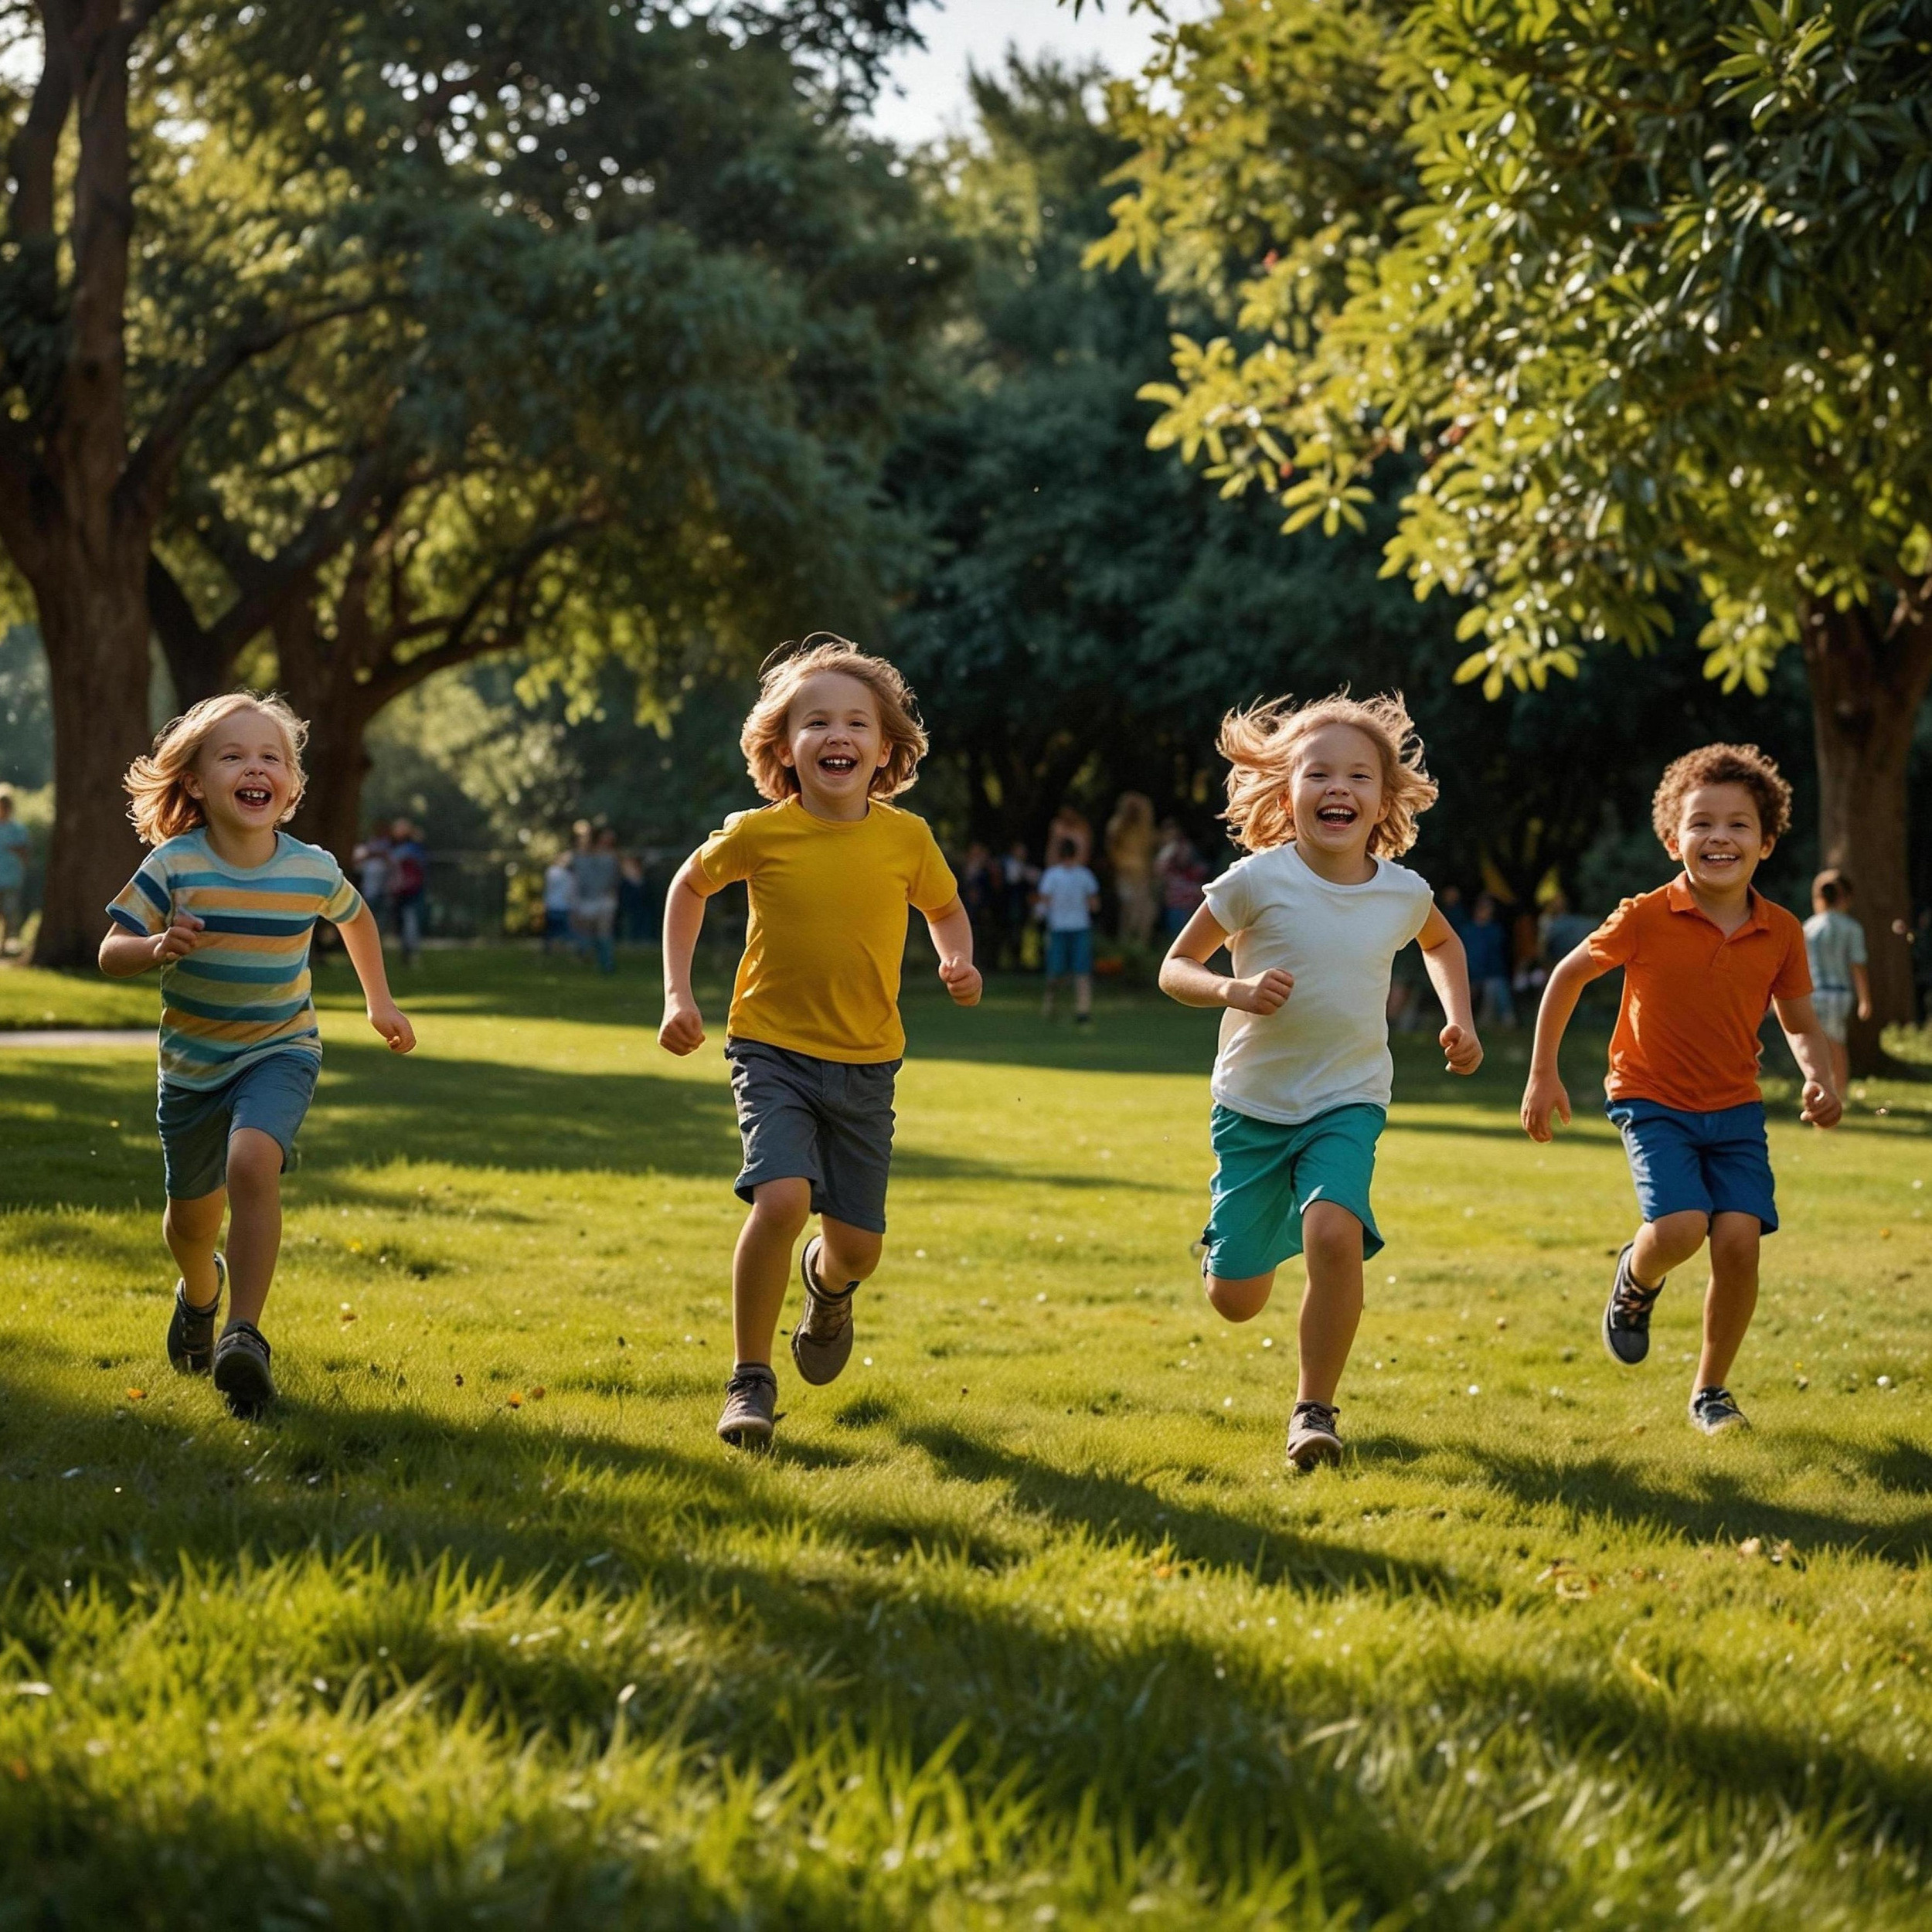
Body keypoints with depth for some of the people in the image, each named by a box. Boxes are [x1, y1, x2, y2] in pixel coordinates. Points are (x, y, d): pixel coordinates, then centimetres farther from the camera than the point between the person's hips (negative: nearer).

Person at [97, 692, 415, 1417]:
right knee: (192, 1215, 15)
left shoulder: (313, 870, -11)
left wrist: (380, 1002, 18)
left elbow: (356, 918, 12)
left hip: (280, 1052, -1)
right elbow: (110, 954, -12)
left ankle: (244, 1334, -29)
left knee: (253, 1162, -30)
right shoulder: (173, 867, -16)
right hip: (192, 1063, 1)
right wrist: (157, 949, -33)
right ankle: (201, 1289, 51)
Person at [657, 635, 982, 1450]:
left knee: (857, 1243, 5)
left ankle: (827, 1282, 45)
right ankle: (750, 1378, -8)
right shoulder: (757, 833, -9)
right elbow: (690, 887, 10)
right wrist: (677, 993, 3)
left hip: (865, 1063, 2)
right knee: (781, 1198, -25)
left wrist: (958, 960, -6)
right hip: (773, 1052, -2)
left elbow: (945, 906, 15)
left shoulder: (906, 839, -5)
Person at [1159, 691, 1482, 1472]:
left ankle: (1315, 1408, -12)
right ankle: (1228, 1241, 42)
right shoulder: (1257, 881, -14)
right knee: (1235, 1302, 3)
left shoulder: (1403, 892, -4)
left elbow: (1442, 943, 21)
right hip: (1253, 1105, -1)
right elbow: (1175, 968, -6)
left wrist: (1459, 1019, 5)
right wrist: (1232, 990, -26)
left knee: (1334, 1232, -29)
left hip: (1348, 1104, 1)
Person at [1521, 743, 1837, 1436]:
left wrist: (1820, 1079, -9)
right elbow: (1569, 976, 0)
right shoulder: (1646, 919, -13)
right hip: (1654, 1102, -3)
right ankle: (1636, 1281, 16)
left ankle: (1710, 1390, 8)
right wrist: (1542, 1075, 2)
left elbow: (1798, 1019, 11)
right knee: (1679, 1229, -23)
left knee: (1740, 1237, -12)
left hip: (1735, 1108, 3)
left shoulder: (1781, 933, -3)